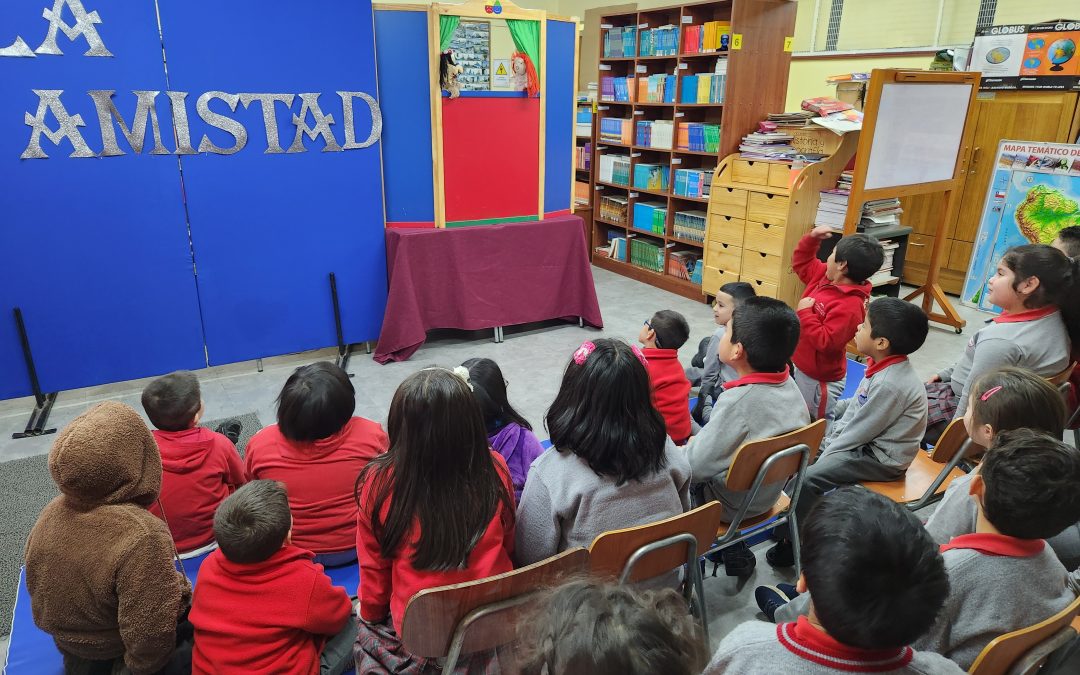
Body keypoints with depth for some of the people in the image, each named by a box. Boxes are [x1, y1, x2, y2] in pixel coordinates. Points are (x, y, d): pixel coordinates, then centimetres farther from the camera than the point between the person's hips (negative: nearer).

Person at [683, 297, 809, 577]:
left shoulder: (738, 401, -34)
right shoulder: (789, 385, -11)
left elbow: (695, 466, -27)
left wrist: (691, 445, -5)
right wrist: (699, 441, 6)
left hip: (731, 503, -7)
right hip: (768, 493, 7)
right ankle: (736, 553, 27)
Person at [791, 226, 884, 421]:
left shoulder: (849, 307, -30)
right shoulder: (825, 276, -3)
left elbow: (825, 342, -32)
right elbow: (801, 263, 14)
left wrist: (805, 313, -29)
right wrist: (811, 238, -1)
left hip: (819, 379, -10)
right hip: (799, 365, 10)